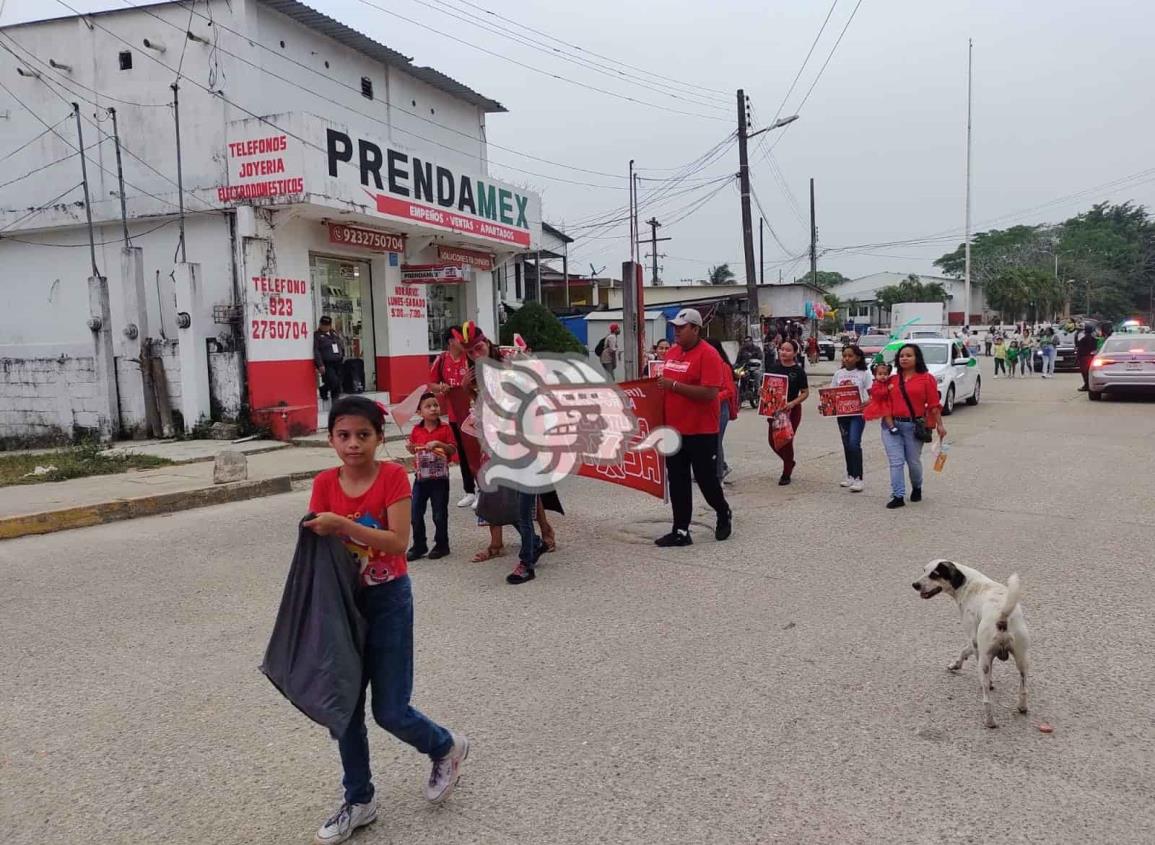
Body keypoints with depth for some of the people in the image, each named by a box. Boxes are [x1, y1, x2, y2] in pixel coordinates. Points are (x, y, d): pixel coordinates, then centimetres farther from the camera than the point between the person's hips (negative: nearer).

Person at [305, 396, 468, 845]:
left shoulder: (393, 476, -15)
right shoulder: (325, 483, -3)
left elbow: (398, 542, -23)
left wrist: (342, 525, -31)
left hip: (388, 600, -4)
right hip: (344, 600, 4)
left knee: (390, 710, 3)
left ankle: (447, 747, 33)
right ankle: (358, 801, 30)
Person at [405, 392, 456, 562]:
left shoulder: (445, 429, -6)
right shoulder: (416, 430, 3)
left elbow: (453, 450, -10)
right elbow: (414, 450, 13)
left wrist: (439, 443, -24)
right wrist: (410, 447, -8)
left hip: (440, 478, -3)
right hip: (421, 477, 3)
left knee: (440, 514, 7)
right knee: (416, 513, 6)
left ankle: (441, 545, 22)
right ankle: (419, 546, 20)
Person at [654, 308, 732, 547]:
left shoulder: (708, 354, -14)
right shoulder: (672, 352, 10)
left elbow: (710, 393, -23)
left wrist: (674, 385, -22)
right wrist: (660, 386, 2)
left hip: (701, 432, -7)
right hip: (674, 430, 7)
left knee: (706, 479, 6)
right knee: (677, 482, 8)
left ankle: (724, 514, 33)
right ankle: (680, 532, 15)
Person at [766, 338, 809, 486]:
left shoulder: (798, 371, -7)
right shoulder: (773, 368, 3)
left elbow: (805, 392, -6)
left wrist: (792, 403, -21)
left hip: (791, 410, -4)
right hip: (774, 408, 4)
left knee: (787, 441, 0)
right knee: (773, 440, 6)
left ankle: (786, 474, 17)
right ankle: (789, 462, 35)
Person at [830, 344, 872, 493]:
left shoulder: (864, 373, -3)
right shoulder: (838, 373, 9)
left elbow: (872, 394, -5)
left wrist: (866, 403, -24)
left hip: (858, 413, -5)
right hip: (841, 412, 5)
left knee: (854, 444, -15)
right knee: (846, 445, 11)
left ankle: (858, 478, -10)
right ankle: (850, 475, 23)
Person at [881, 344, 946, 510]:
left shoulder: (926, 378, 0)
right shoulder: (892, 380, 9)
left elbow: (934, 404, -3)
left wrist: (939, 425, -7)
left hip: (914, 426, -2)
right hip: (892, 425, 2)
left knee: (913, 461, 10)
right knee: (896, 462, -3)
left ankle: (917, 488, 37)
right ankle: (898, 496, 0)